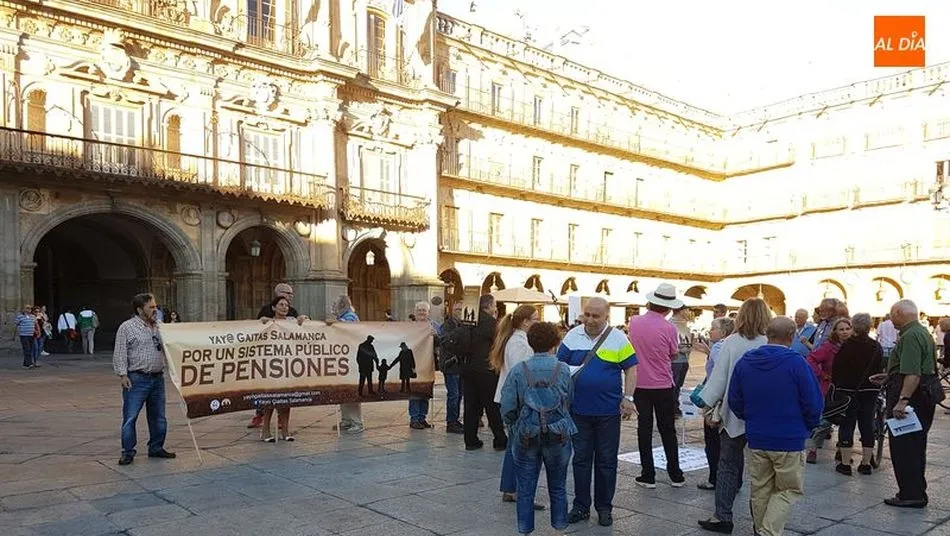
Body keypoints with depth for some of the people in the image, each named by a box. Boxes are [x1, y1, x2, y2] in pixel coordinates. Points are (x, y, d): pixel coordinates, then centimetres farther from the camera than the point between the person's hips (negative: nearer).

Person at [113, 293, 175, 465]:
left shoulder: (159, 326, 11)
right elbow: (119, 354, -8)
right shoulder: (127, 327, -5)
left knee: (158, 417, 12)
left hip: (158, 378, 6)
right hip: (137, 379, -6)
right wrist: (122, 375, -14)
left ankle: (156, 448, 25)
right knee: (130, 417, -2)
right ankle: (128, 452, 9)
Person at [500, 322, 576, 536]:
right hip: (558, 436, 1)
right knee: (558, 488, 17)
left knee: (525, 489, 11)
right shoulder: (563, 370, -7)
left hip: (526, 436, 0)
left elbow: (507, 408, -7)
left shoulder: (518, 370, -7)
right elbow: (569, 402, 0)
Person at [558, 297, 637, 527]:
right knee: (581, 459, 11)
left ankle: (604, 507, 24)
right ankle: (581, 506, 23)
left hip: (608, 411, -2)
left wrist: (628, 398, -9)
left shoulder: (618, 339, -4)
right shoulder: (572, 336, 1)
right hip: (579, 410, 2)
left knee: (606, 462, 9)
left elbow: (631, 369, -2)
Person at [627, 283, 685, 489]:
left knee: (644, 430, 9)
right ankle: (676, 475, 20)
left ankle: (648, 476, 11)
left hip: (640, 385, 2)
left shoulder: (634, 322, -5)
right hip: (664, 386, -1)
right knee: (668, 430, 13)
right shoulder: (670, 328, -14)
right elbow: (674, 356, -2)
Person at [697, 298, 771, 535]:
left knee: (728, 466, 9)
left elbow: (719, 377, -7)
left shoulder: (731, 342, -9)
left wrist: (710, 407, 2)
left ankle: (723, 517, 9)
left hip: (735, 415, -1)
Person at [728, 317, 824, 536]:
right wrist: (809, 426, 7)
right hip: (789, 440, -4)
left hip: (756, 439, 4)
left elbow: (734, 401, 5)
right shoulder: (796, 363, -15)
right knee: (789, 490, 9)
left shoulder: (744, 362, -1)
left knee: (760, 491, 17)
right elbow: (814, 403, -12)